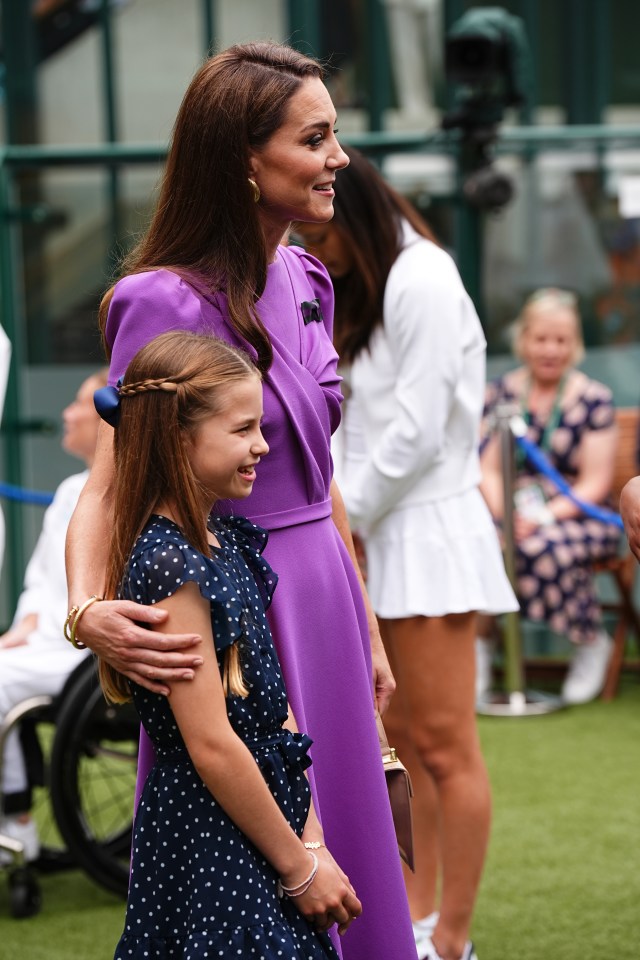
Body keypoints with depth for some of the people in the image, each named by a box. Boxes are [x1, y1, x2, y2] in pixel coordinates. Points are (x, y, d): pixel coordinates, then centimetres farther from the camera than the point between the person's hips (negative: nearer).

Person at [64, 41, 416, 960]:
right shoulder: (167, 305, -17)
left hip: (322, 601, 8)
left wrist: (366, 627, 18)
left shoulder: (305, 281, 7)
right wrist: (89, 610, -37)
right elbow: (107, 486, -18)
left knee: (342, 876, 15)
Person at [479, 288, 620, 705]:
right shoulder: (501, 392, 10)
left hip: (576, 515, -2)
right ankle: (480, 643, -10)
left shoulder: (594, 399, 1)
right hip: (511, 513, 2)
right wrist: (504, 514, -14)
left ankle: (593, 641, -10)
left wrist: (544, 517, -19)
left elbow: (595, 483, -4)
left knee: (543, 547, -37)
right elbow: (489, 470, 7)